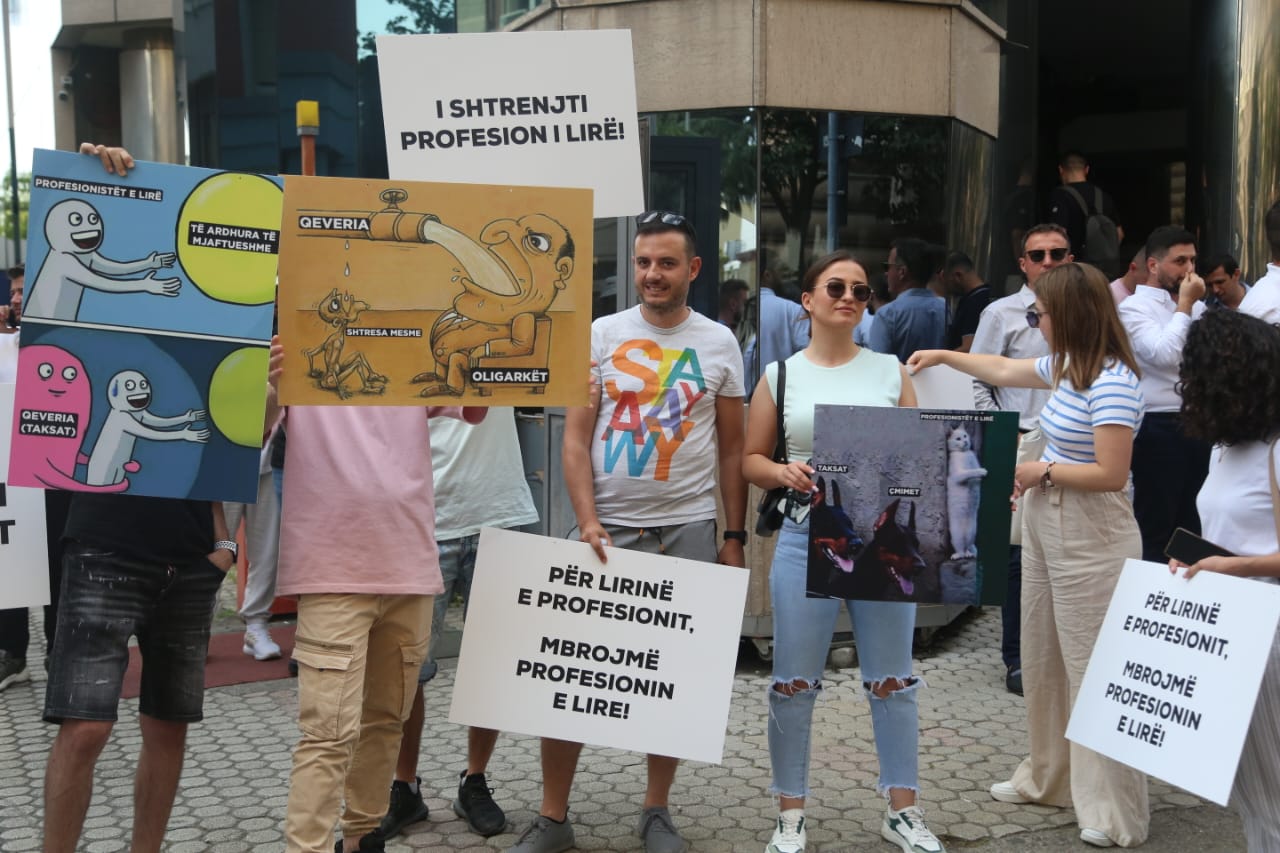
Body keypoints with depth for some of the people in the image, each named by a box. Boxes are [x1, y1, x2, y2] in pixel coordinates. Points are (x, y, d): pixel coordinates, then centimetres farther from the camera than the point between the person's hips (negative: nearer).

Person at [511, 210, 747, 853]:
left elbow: (732, 449, 8)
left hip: (687, 530, 1)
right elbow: (575, 437, 0)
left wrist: (735, 538, 3)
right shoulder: (602, 334, 3)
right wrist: (587, 522, -11)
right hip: (606, 529, 0)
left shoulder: (718, 344, 5)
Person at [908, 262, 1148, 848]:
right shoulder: (1065, 366, 8)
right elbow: (1003, 371, 26)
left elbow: (1111, 474, -23)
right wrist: (941, 356, 32)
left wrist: (1043, 471, -11)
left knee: (1092, 669, -4)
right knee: (1043, 662, 17)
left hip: (1091, 539, -10)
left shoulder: (1112, 382, -20)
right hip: (1045, 526, 10)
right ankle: (1050, 778, 33)